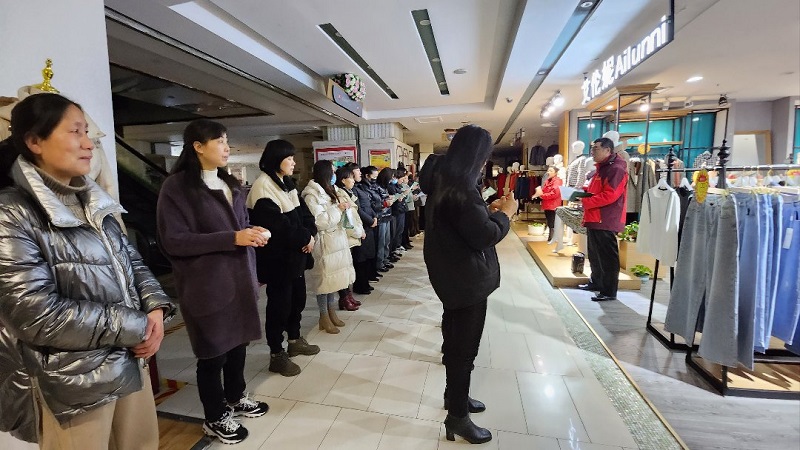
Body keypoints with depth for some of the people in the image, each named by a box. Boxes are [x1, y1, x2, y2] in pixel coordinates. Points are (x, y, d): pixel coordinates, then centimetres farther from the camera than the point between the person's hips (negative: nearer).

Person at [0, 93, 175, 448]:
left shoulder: (92, 202, 9)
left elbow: (131, 260, 10)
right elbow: (38, 315, -21)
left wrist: (155, 308, -8)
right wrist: (134, 327, -17)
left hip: (131, 361, 7)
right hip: (71, 382, -6)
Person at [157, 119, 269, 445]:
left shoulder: (230, 184, 13)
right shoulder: (177, 186, -11)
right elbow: (173, 241, -17)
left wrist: (253, 234, -2)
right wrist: (232, 238, -22)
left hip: (238, 278, 7)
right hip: (207, 284, -7)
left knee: (238, 342, 16)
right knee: (214, 351, 7)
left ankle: (236, 397, 39)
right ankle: (215, 418, 28)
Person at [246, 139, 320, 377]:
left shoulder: (286, 183, 11)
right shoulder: (263, 185, -17)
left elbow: (302, 211, 8)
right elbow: (277, 223, -25)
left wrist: (310, 233, -10)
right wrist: (305, 237, -15)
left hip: (295, 253, 9)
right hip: (277, 257, -9)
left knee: (297, 298, 18)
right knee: (279, 304, 2)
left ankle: (295, 341, 36)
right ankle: (276, 355, 17)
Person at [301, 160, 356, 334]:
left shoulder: (327, 191, 15)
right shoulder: (312, 195, -14)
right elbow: (318, 222, -20)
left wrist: (341, 209, 6)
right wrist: (338, 209, -15)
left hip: (336, 240, 9)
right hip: (324, 242, -9)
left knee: (334, 277, 13)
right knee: (325, 279, 0)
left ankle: (332, 312, 25)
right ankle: (324, 317, 13)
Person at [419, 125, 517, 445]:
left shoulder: (443, 179, 7)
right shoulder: (459, 185, -23)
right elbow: (483, 235, -24)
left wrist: (488, 210, 10)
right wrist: (504, 214, -8)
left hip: (453, 275, 10)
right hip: (466, 278, -10)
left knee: (456, 339, 23)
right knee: (464, 346, 4)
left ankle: (454, 394, 42)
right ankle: (457, 416, 21)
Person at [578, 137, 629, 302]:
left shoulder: (616, 169, -14)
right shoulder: (601, 167, 18)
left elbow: (609, 196, -23)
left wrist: (585, 201, -20)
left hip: (606, 221, -10)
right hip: (595, 219, 10)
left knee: (607, 256, -4)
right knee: (594, 254, 19)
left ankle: (609, 291, 4)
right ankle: (596, 282, 32)